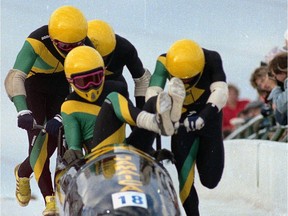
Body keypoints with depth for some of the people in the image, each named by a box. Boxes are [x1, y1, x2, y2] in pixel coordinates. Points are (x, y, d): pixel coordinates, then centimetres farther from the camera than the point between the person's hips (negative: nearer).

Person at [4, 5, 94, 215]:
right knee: (39, 138, -17)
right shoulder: (37, 41, -35)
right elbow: (14, 78, -43)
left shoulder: (86, 47, -27)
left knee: (54, 138, -1)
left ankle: (23, 172, 29)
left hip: (61, 83, 3)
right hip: (34, 84, -3)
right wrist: (23, 110, -57)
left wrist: (61, 117, -38)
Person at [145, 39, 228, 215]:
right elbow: (153, 92, -35)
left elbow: (221, 92, -37)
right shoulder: (165, 62, -23)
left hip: (208, 117, 0)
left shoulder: (212, 59, -26)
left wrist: (203, 116, -54)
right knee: (185, 178, -11)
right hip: (181, 119, 0)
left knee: (210, 180, 2)